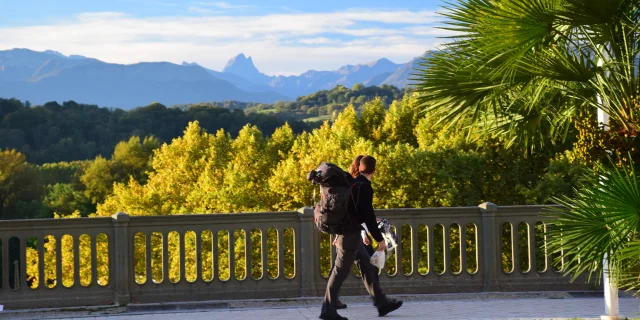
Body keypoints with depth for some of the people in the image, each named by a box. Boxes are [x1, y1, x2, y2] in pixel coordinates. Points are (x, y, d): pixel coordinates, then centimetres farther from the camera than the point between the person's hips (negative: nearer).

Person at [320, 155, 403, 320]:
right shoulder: (364, 186, -16)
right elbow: (367, 215, -19)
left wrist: (339, 235, 26)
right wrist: (379, 239, -14)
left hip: (346, 231, 10)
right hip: (351, 233, -10)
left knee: (368, 268, 14)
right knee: (341, 271, -5)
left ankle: (381, 303, 20)